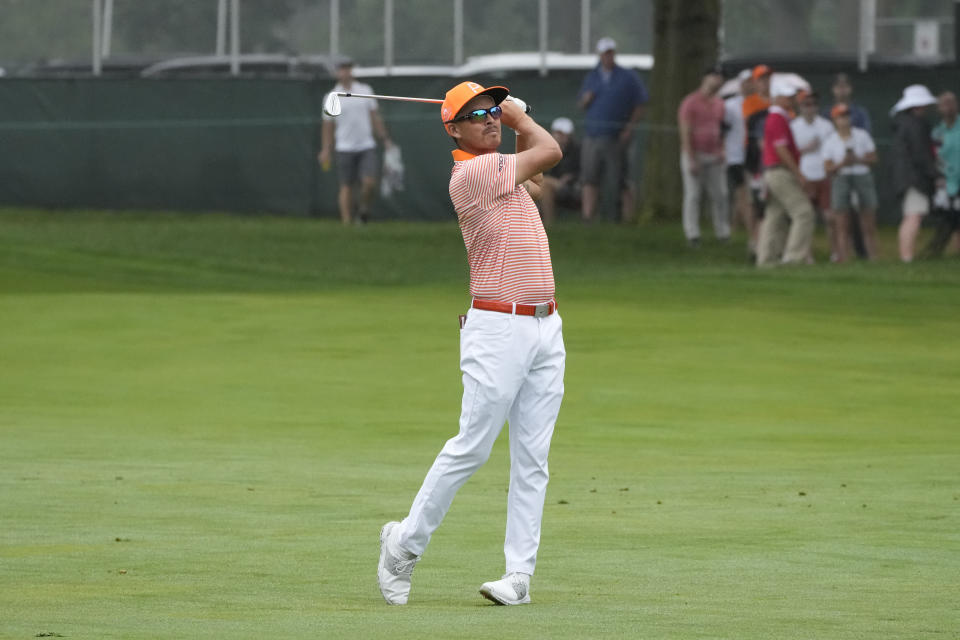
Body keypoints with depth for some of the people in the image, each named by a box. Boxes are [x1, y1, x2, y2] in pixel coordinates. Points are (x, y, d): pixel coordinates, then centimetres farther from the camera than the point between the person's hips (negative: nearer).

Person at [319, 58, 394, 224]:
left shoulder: (365, 90, 8)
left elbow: (375, 117, 12)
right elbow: (328, 126, 6)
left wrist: (385, 139, 7)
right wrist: (326, 150, 2)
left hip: (366, 147, 1)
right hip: (345, 149, -1)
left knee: (369, 182, -12)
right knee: (346, 186, -3)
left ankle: (364, 210, 12)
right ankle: (346, 222, 5)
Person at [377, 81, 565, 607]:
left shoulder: (499, 167, 15)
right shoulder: (474, 171, -11)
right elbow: (550, 151, -6)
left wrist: (510, 113, 17)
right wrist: (518, 115, 10)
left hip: (545, 327, 8)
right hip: (498, 327, -8)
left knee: (532, 459, 3)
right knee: (472, 447, -6)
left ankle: (519, 573, 2)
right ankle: (405, 543, 10)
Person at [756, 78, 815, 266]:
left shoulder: (773, 118, 19)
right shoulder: (778, 119, -13)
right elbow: (781, 149, -19)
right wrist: (798, 174, -18)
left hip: (773, 174, 10)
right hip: (781, 172, -10)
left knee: (775, 218, 9)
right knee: (803, 212, -12)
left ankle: (766, 259, 8)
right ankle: (795, 256, -16)